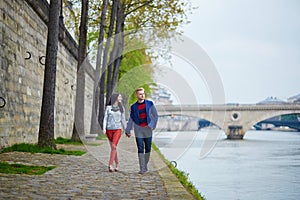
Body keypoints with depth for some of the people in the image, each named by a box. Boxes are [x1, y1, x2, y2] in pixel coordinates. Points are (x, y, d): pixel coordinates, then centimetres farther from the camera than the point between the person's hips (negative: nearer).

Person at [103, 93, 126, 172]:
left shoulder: (121, 108, 9)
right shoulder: (108, 107, 6)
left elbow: (123, 120, 12)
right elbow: (105, 118, 3)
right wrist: (104, 128, -9)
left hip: (118, 129, -1)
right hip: (109, 129, 1)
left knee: (114, 146, -16)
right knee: (113, 147, 7)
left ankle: (110, 165, -21)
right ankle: (117, 164, 20)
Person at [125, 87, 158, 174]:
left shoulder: (150, 104, 4)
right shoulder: (133, 107, 5)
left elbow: (155, 115, 7)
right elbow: (131, 119, 8)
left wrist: (153, 125, -5)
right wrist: (127, 130, 4)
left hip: (148, 129, 1)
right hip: (138, 130, -1)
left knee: (148, 149, 4)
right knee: (140, 149, -6)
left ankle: (145, 165, 21)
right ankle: (142, 168, -6)